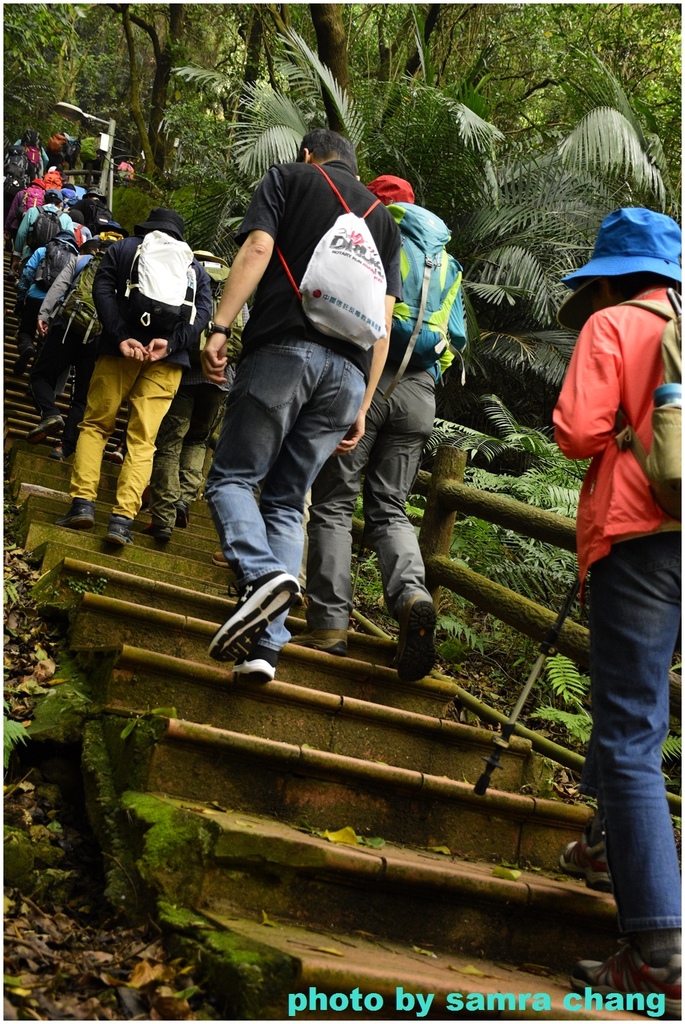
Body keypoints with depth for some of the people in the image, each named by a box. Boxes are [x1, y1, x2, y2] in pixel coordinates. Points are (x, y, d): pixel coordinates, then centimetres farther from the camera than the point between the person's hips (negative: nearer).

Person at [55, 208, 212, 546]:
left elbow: (103, 290, -3)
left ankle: (83, 502, -5)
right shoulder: (194, 266, 20)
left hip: (121, 349, -1)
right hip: (167, 358, 1)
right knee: (143, 439, 0)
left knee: (95, 423, 10)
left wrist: (121, 337, -11)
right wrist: (171, 342, -10)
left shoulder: (121, 248, 15)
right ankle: (123, 518, -11)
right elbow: (203, 311, 2)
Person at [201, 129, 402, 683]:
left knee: (231, 476, 4)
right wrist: (362, 406, 15)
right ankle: (266, 643, -3)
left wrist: (220, 326, -9)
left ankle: (263, 573, -26)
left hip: (282, 348, -4)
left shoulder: (289, 177, 15)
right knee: (287, 501, 7)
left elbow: (258, 248, -4)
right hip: (348, 369, 4)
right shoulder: (382, 216, 25)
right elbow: (383, 321, 16)